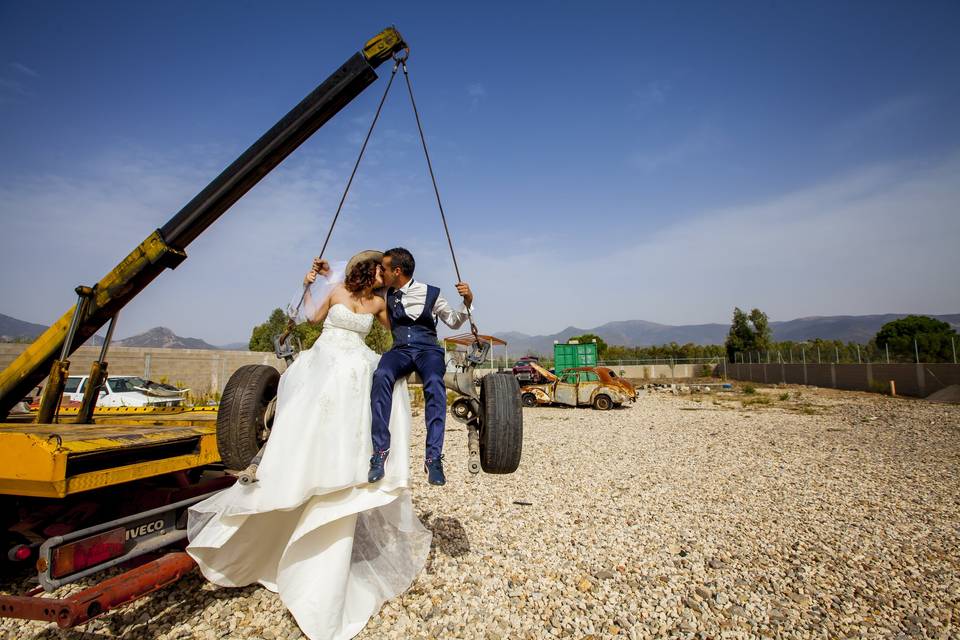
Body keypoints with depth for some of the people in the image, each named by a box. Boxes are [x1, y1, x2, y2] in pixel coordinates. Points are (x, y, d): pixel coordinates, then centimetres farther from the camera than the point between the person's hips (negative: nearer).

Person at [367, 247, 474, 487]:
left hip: (428, 349, -2)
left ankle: (433, 457, -36)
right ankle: (380, 451, -33)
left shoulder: (430, 293, 4)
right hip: (400, 350, 2)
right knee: (381, 375, -35)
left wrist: (467, 301, -2)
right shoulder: (386, 294, 14)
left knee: (434, 383, -37)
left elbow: (453, 321, 16)